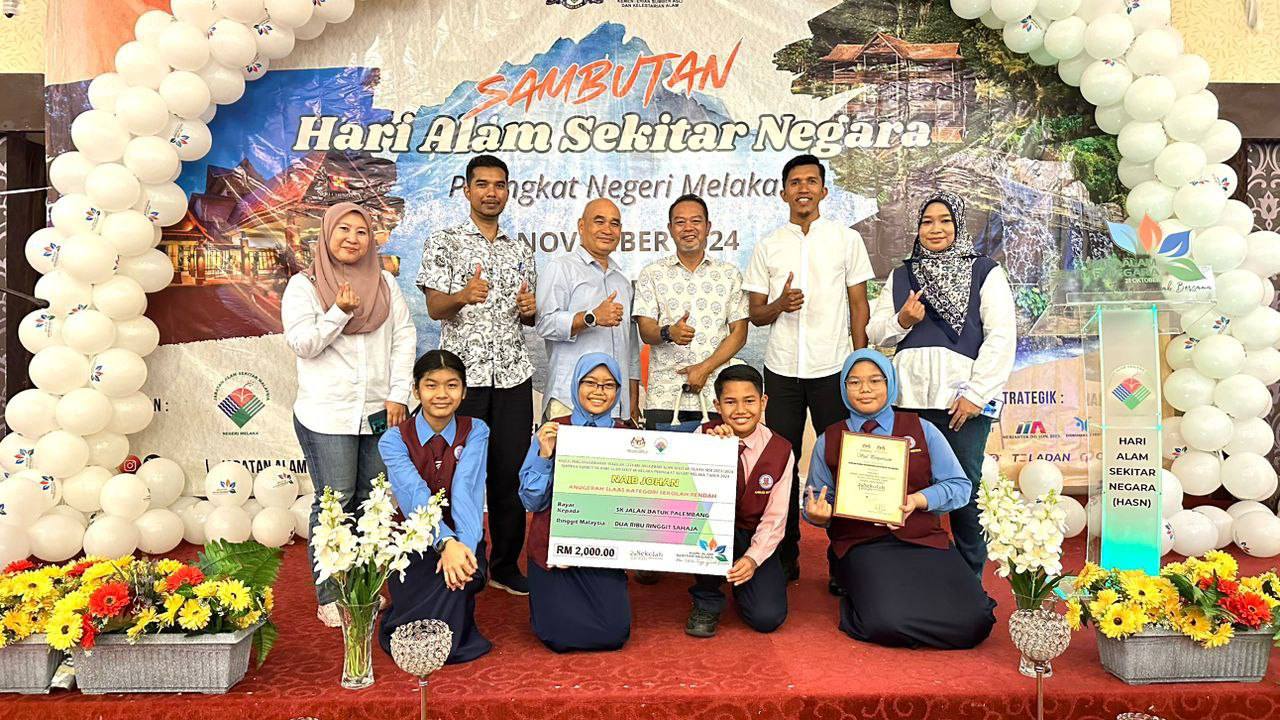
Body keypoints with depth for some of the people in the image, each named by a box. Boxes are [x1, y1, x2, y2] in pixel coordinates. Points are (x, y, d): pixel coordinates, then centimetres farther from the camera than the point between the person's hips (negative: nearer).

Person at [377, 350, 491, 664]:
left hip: (461, 543, 2)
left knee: (459, 571, -32)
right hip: (413, 543, -1)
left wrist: (463, 544, -35)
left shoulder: (475, 432, -1)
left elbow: (466, 489, -17)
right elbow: (416, 496, -21)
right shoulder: (394, 439, -5)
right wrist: (446, 542, -39)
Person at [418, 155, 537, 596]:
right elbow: (434, 308, -6)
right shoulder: (444, 242, 3)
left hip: (513, 375, 4)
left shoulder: (521, 251, 16)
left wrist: (530, 308, -2)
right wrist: (463, 296, -27)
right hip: (463, 374, -4)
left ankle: (506, 566, 18)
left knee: (511, 472, 5)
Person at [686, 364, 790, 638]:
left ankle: (739, 578, 19)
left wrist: (753, 558, -22)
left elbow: (774, 519, -7)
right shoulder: (705, 435, -10)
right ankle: (706, 602, -9)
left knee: (767, 618, -18)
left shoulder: (780, 450, -9)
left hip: (754, 539, 1)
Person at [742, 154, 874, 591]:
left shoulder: (847, 240, 6)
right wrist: (779, 305, -13)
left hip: (832, 367, -1)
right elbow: (756, 315, 9)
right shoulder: (768, 246, 9)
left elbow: (859, 305, 6)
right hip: (781, 370, 2)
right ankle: (785, 558, 18)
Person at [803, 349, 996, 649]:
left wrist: (918, 500, -12)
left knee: (972, 623, -20)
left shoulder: (921, 429, 11)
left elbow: (959, 486, 7)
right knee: (886, 623, -30)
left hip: (924, 540, 2)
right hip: (862, 545, -1)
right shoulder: (828, 441, 12)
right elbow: (816, 499, 14)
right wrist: (817, 513, -11)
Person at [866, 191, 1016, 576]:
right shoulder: (901, 275, 18)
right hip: (909, 398, 3)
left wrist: (976, 394, -10)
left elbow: (1002, 336, -3)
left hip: (964, 399, -3)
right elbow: (875, 334, 17)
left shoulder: (985, 271, 6)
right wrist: (901, 320, -4)